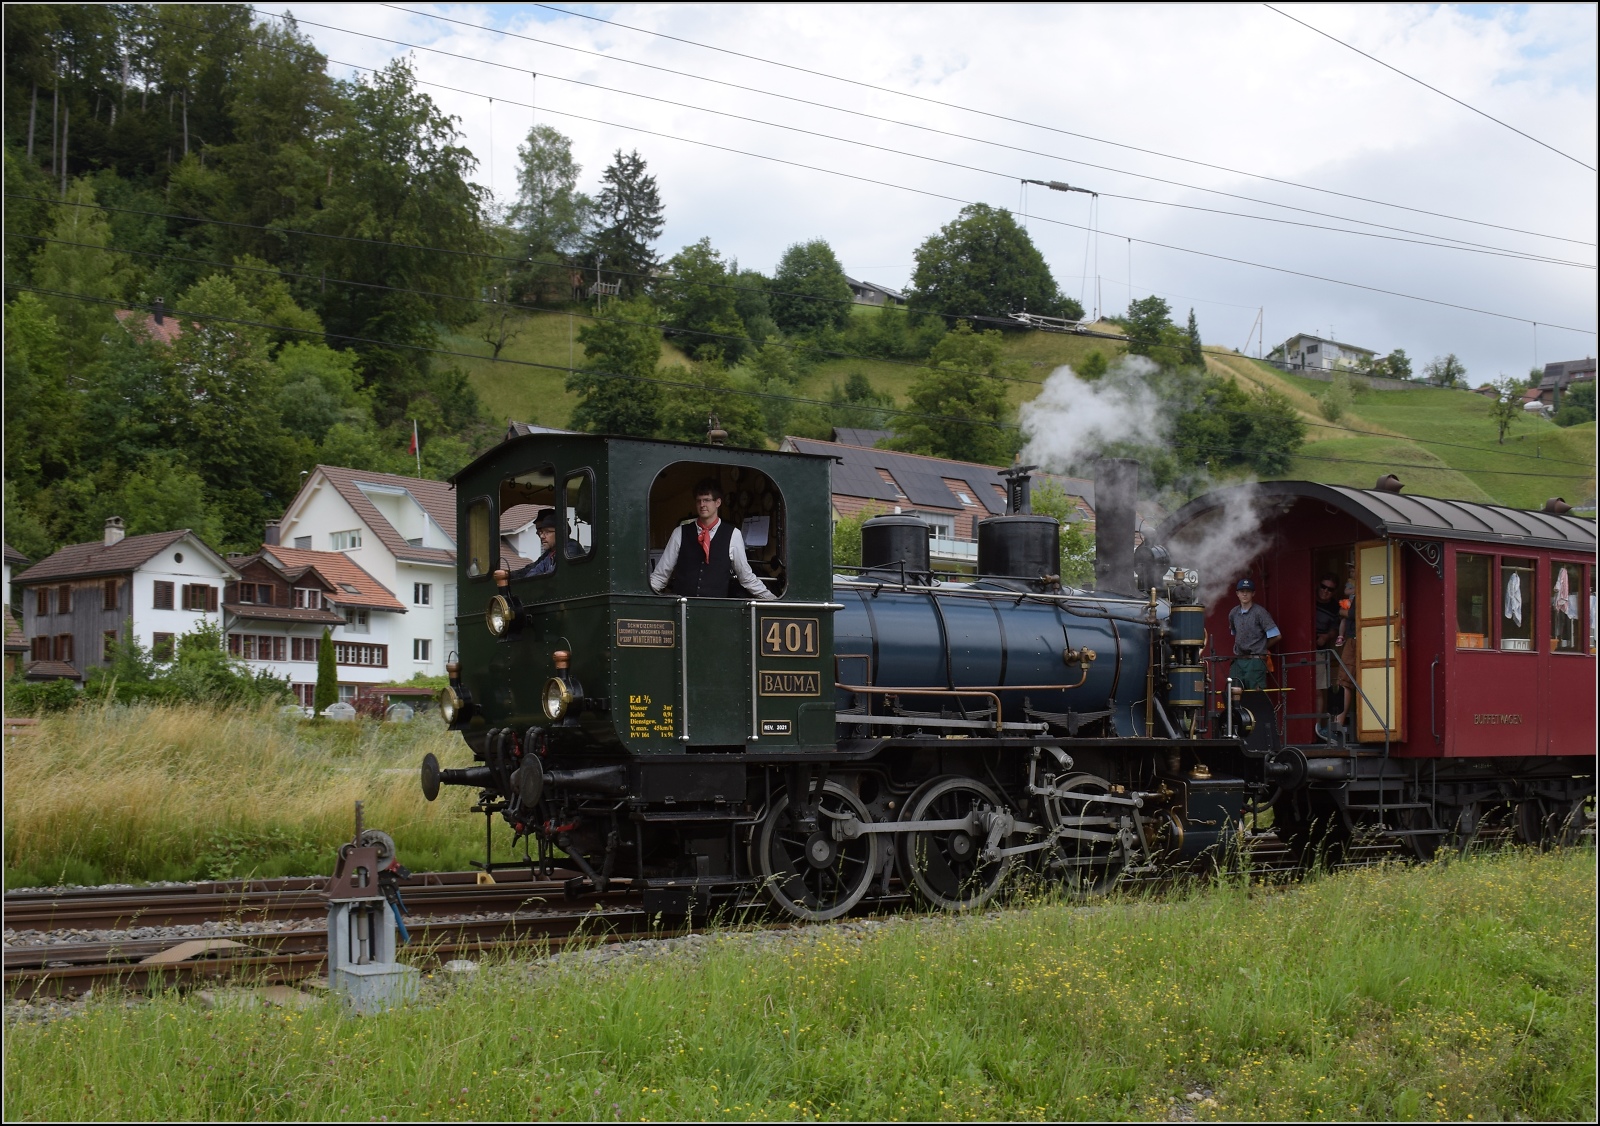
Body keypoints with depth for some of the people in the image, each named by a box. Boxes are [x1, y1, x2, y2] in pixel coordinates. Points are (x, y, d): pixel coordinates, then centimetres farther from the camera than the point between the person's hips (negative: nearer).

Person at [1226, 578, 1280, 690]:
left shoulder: (1260, 612, -6)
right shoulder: (1233, 613, 11)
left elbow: (1276, 636, -5)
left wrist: (1262, 648, 6)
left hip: (1256, 661, -6)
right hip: (1238, 661, 6)